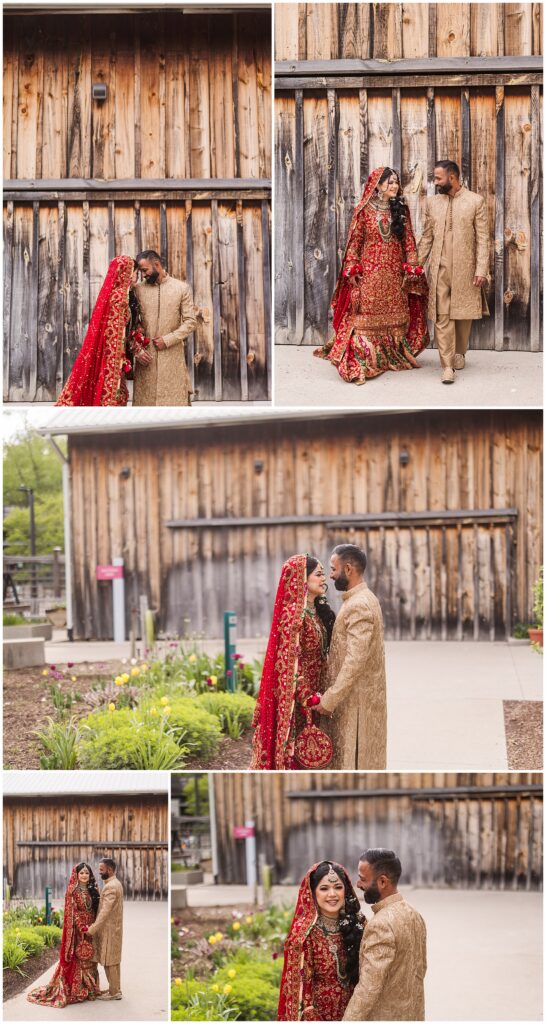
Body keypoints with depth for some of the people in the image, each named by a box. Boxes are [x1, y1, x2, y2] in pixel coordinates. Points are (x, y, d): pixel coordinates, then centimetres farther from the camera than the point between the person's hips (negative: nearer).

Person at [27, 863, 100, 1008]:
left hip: (91, 929, 6)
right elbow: (72, 912, -12)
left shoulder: (92, 890, 10)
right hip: (78, 929, -6)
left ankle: (90, 988, 16)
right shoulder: (73, 891, -8)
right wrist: (83, 928, -19)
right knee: (79, 958, -5)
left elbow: (95, 910, 13)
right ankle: (77, 990, 1)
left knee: (90, 958, 9)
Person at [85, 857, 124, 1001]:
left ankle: (113, 992, 4)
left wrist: (92, 929, -25)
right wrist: (94, 927, 17)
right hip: (115, 927, 10)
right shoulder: (116, 883, 11)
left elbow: (105, 912, -27)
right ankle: (116, 988, 23)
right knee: (114, 960, 15)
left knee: (109, 961, -2)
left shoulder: (110, 887, -22)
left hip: (109, 929, -10)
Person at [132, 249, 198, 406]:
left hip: (172, 355, -1)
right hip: (146, 358, 1)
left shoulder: (182, 288, 3)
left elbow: (190, 322, -1)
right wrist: (137, 350, -7)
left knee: (175, 399, -2)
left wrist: (167, 340, -10)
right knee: (145, 399, 0)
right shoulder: (138, 290, 7)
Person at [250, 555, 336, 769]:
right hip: (296, 698, -9)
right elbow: (290, 663, -20)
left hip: (313, 691, 9)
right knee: (294, 750, -1)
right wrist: (310, 699, -21)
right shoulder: (294, 614, -16)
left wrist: (319, 695, 10)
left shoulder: (317, 612, 10)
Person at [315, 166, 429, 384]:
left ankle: (395, 356, 15)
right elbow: (355, 241, -1)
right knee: (368, 314, -5)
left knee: (394, 314, 6)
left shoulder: (401, 209, 7)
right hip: (370, 270, -3)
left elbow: (408, 240, 7)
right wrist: (352, 268, -7)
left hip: (394, 271, 3)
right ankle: (362, 361, -4)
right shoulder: (364, 210, -2)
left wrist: (411, 266, -1)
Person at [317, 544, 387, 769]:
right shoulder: (364, 599, 14)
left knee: (352, 762, -5)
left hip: (357, 699, -10)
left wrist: (330, 699, -21)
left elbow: (355, 660, -25)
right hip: (356, 696, 10)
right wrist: (331, 694, 16)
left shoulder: (359, 605, -18)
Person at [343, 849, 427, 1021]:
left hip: (385, 1017, -9)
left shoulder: (381, 925, -22)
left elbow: (368, 989, -25)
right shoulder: (414, 915, 6)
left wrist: (349, 1020, -22)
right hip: (412, 1014, 9)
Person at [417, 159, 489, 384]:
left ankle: (459, 353, 30)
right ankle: (447, 365, -5)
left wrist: (481, 270, -9)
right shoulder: (432, 202, 9)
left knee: (463, 314, 9)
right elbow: (427, 237, 13)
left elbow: (482, 238, -3)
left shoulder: (475, 201, -1)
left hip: (465, 268, -1)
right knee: (442, 316, -5)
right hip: (439, 268, 2)